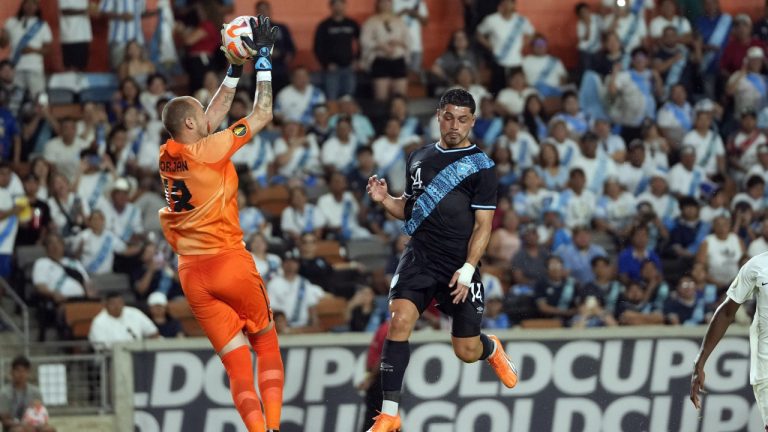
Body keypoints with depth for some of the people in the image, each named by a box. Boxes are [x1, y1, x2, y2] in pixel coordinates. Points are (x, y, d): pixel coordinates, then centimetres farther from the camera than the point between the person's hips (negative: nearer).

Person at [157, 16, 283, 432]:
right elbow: (262, 115, -3)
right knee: (266, 343, 13)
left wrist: (235, 68, 25)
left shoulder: (168, 156, 8)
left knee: (237, 363, 2)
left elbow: (216, 115, 23)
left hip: (191, 272, 5)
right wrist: (263, 59, 4)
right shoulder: (209, 150, -10)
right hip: (229, 262, -5)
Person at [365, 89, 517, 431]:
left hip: (459, 266, -2)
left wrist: (467, 269, -16)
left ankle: (491, 350, 45)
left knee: (467, 351, 4)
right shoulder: (419, 158, 11)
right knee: (399, 321, -21)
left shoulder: (480, 165, -3)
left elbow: (483, 225, -6)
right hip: (419, 258, 2)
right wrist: (385, 199, 0)